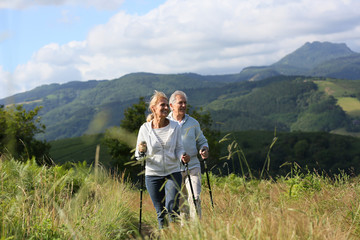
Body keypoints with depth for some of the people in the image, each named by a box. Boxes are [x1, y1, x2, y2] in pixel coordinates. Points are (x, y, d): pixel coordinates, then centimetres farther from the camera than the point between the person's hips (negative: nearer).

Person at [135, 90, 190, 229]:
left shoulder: (174, 127, -1)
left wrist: (182, 157, -18)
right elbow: (138, 155, 3)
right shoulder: (145, 129, -3)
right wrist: (141, 151, -20)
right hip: (153, 175, 0)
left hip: (173, 173, 0)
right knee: (160, 212, 7)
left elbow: (179, 148, 4)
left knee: (172, 208, -14)